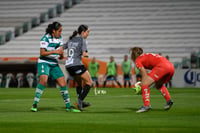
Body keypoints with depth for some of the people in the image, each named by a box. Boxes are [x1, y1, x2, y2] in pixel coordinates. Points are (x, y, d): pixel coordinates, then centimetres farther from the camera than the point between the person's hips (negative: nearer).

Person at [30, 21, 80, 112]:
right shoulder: (45, 38, -13)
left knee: (63, 83, 2)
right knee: (43, 80, -29)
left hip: (54, 64, 7)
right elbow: (42, 53, -17)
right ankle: (35, 105, -24)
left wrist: (61, 55, -8)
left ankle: (68, 107, 14)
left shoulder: (59, 38, 8)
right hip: (44, 62, -7)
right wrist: (54, 51, -27)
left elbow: (61, 50, 15)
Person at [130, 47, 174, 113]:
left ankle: (146, 105, -13)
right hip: (171, 66, 9)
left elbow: (144, 75, 4)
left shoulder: (137, 60, 10)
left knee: (144, 84, -5)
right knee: (158, 85, 31)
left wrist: (142, 85, 14)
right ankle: (168, 100, 22)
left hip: (162, 66, -9)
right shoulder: (147, 55, 33)